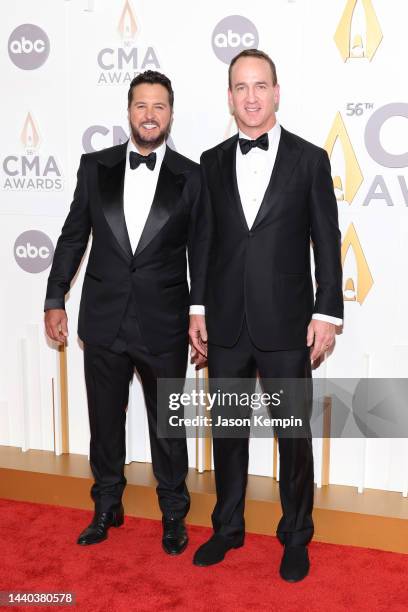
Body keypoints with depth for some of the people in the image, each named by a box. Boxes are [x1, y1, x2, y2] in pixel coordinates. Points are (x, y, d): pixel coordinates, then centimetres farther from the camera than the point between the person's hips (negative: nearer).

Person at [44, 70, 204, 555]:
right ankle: (107, 508, 36)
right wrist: (55, 300, 4)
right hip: (103, 320, 2)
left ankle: (173, 514, 32)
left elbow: (200, 254, 1)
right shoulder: (95, 167, 3)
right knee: (105, 422, 15)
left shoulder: (191, 177, -2)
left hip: (164, 325, -2)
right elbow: (73, 237, 7)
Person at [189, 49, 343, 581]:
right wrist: (196, 310, 5)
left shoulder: (309, 159, 0)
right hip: (225, 324, 3)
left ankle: (296, 536, 28)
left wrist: (327, 313, -6)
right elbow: (203, 242, 9)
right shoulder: (212, 162, 7)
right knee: (227, 430, 14)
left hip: (286, 325, -2)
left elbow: (327, 242, -1)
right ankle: (228, 527, 33)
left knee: (294, 434, 9)